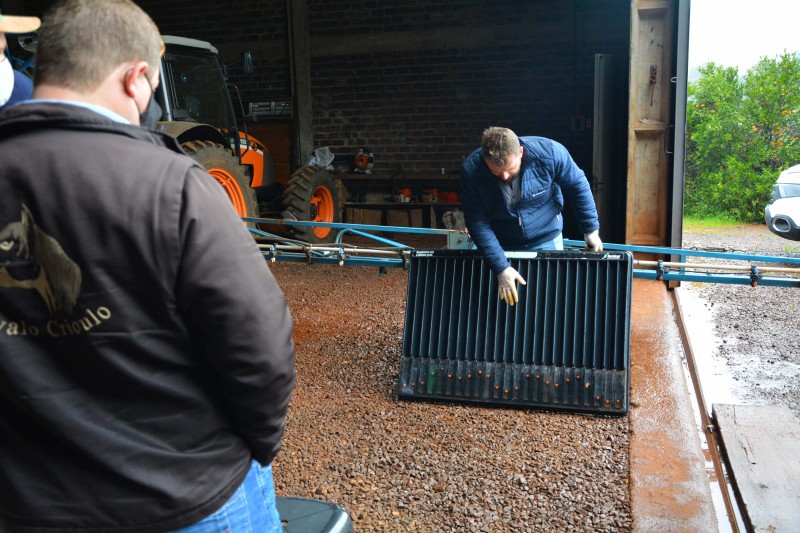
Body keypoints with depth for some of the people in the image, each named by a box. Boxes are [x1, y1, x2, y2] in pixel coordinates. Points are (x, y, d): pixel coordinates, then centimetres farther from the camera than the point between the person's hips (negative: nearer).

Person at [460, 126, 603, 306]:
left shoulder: (549, 152, -26)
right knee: (503, 300, 5)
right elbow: (477, 223, -23)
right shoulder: (471, 170, -26)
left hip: (546, 241, 0)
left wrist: (591, 230, -4)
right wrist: (501, 267, -29)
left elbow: (578, 185, -9)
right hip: (501, 245, 0)